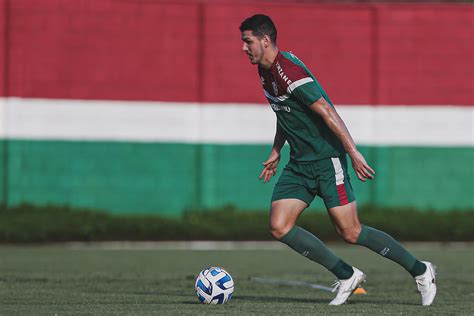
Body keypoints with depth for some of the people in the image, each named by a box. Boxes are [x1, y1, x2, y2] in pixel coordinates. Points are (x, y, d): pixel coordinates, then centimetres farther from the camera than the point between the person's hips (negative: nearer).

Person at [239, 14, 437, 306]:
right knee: (280, 227, -5)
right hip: (299, 164, 9)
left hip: (327, 159, -9)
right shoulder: (266, 71, 9)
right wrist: (276, 152, 23)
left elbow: (327, 112, -24)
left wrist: (354, 153, -26)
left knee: (350, 233, -8)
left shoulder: (289, 72, -21)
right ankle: (347, 276, 4)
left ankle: (420, 271, 9)